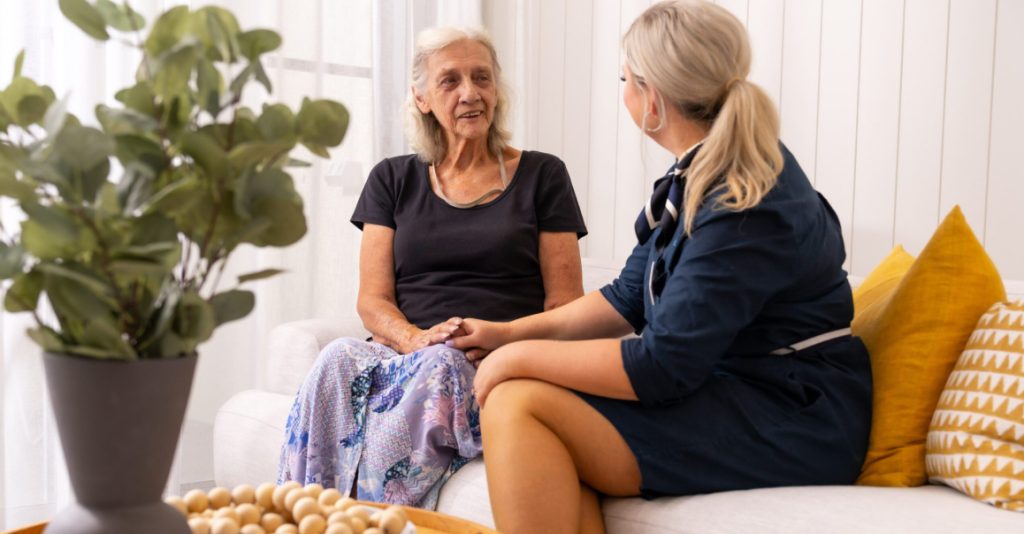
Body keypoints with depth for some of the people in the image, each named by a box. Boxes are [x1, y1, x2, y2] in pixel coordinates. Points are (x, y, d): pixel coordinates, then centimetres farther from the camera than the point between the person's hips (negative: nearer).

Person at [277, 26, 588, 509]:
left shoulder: (542, 175, 11)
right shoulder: (393, 179, 17)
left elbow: (564, 305, 6)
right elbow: (372, 299, 9)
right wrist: (416, 339, -14)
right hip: (405, 356, 2)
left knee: (441, 369, -36)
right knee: (339, 358, -32)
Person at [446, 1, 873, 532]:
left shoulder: (745, 208, -21)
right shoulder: (700, 176, 8)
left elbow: (661, 366, -23)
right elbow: (629, 298, 15)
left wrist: (522, 356, -14)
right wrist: (511, 332, 10)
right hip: (730, 391, 9)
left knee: (518, 404, -20)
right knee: (510, 402, -6)